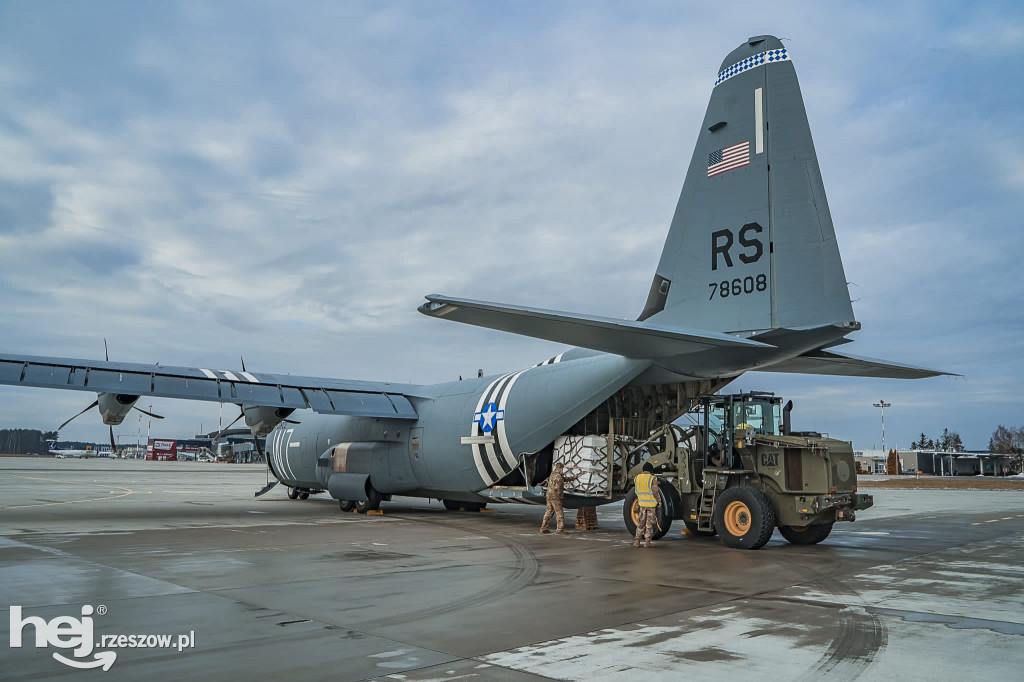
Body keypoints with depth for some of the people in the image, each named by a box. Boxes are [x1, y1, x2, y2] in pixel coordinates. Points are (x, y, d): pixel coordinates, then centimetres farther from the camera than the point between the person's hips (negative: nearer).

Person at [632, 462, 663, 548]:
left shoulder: (637, 478, 3)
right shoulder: (652, 478, -13)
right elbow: (655, 492, -13)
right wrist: (659, 501, -2)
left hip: (642, 503, 4)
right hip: (652, 503, -4)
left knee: (641, 522, 13)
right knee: (649, 523, 3)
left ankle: (637, 540, 10)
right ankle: (647, 541, 3)